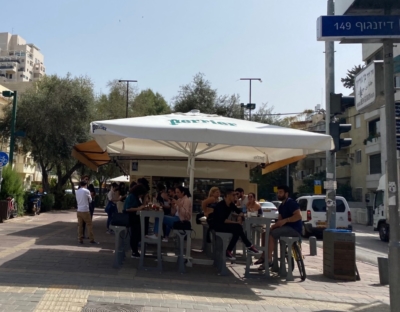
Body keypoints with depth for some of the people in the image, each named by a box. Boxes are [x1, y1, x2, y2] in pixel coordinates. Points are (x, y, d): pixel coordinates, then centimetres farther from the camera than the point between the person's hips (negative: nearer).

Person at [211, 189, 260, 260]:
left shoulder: (231, 205, 4)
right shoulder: (220, 205, -20)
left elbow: (240, 212, 17)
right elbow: (223, 220, -29)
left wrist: (240, 216, -7)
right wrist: (236, 222, -31)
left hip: (223, 224, 8)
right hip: (216, 224, -8)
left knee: (237, 231, -21)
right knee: (237, 227, -26)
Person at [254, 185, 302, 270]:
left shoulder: (291, 203, -11)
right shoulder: (281, 206, 17)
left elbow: (298, 216, -23)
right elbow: (280, 219, 16)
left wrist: (285, 220, -27)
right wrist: (276, 224, -6)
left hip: (294, 229, -10)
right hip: (286, 227, 10)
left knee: (271, 234, -25)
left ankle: (269, 260, -22)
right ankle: (264, 256, 7)